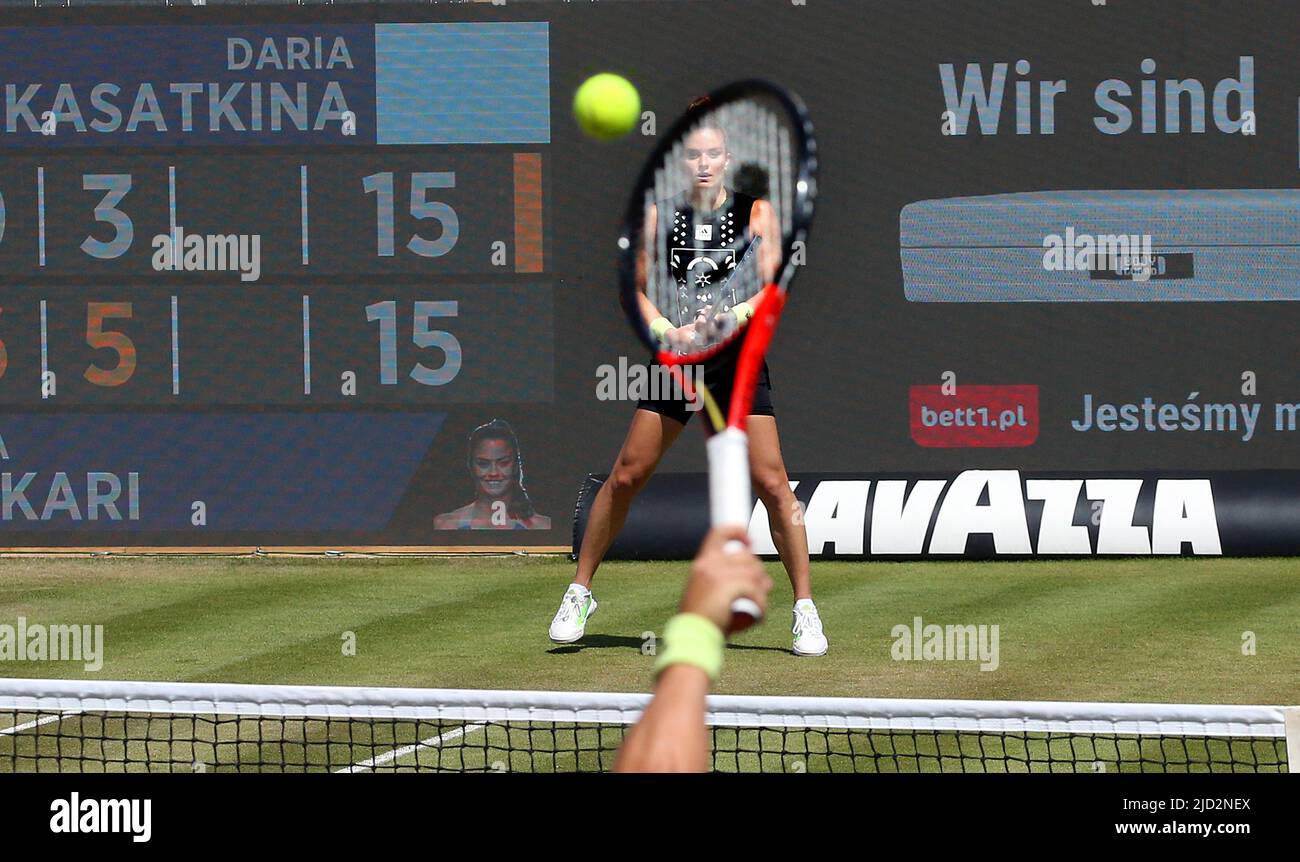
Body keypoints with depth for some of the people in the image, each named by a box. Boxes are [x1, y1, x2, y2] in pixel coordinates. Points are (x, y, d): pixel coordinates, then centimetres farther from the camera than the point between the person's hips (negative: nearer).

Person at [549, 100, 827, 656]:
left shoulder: (755, 212, -2)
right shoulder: (659, 213, 2)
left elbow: (769, 290, -9)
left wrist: (728, 318, -27)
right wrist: (668, 330, -19)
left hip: (738, 364, -1)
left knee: (771, 482, -9)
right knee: (627, 475, 1)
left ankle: (805, 610, 0)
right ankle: (580, 593, 15)